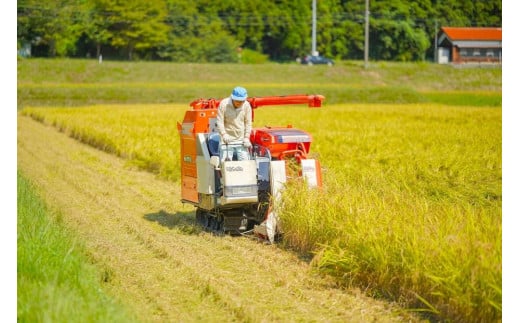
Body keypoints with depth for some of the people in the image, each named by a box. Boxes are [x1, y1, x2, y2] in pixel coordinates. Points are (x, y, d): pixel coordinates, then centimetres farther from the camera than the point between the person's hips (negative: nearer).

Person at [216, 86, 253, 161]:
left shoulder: (247, 105, -5)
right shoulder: (223, 104, -11)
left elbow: (248, 123, 2)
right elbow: (219, 121, -9)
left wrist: (246, 137, -5)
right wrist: (224, 134, -21)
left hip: (241, 139, 2)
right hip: (228, 139, -2)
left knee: (244, 160, 1)